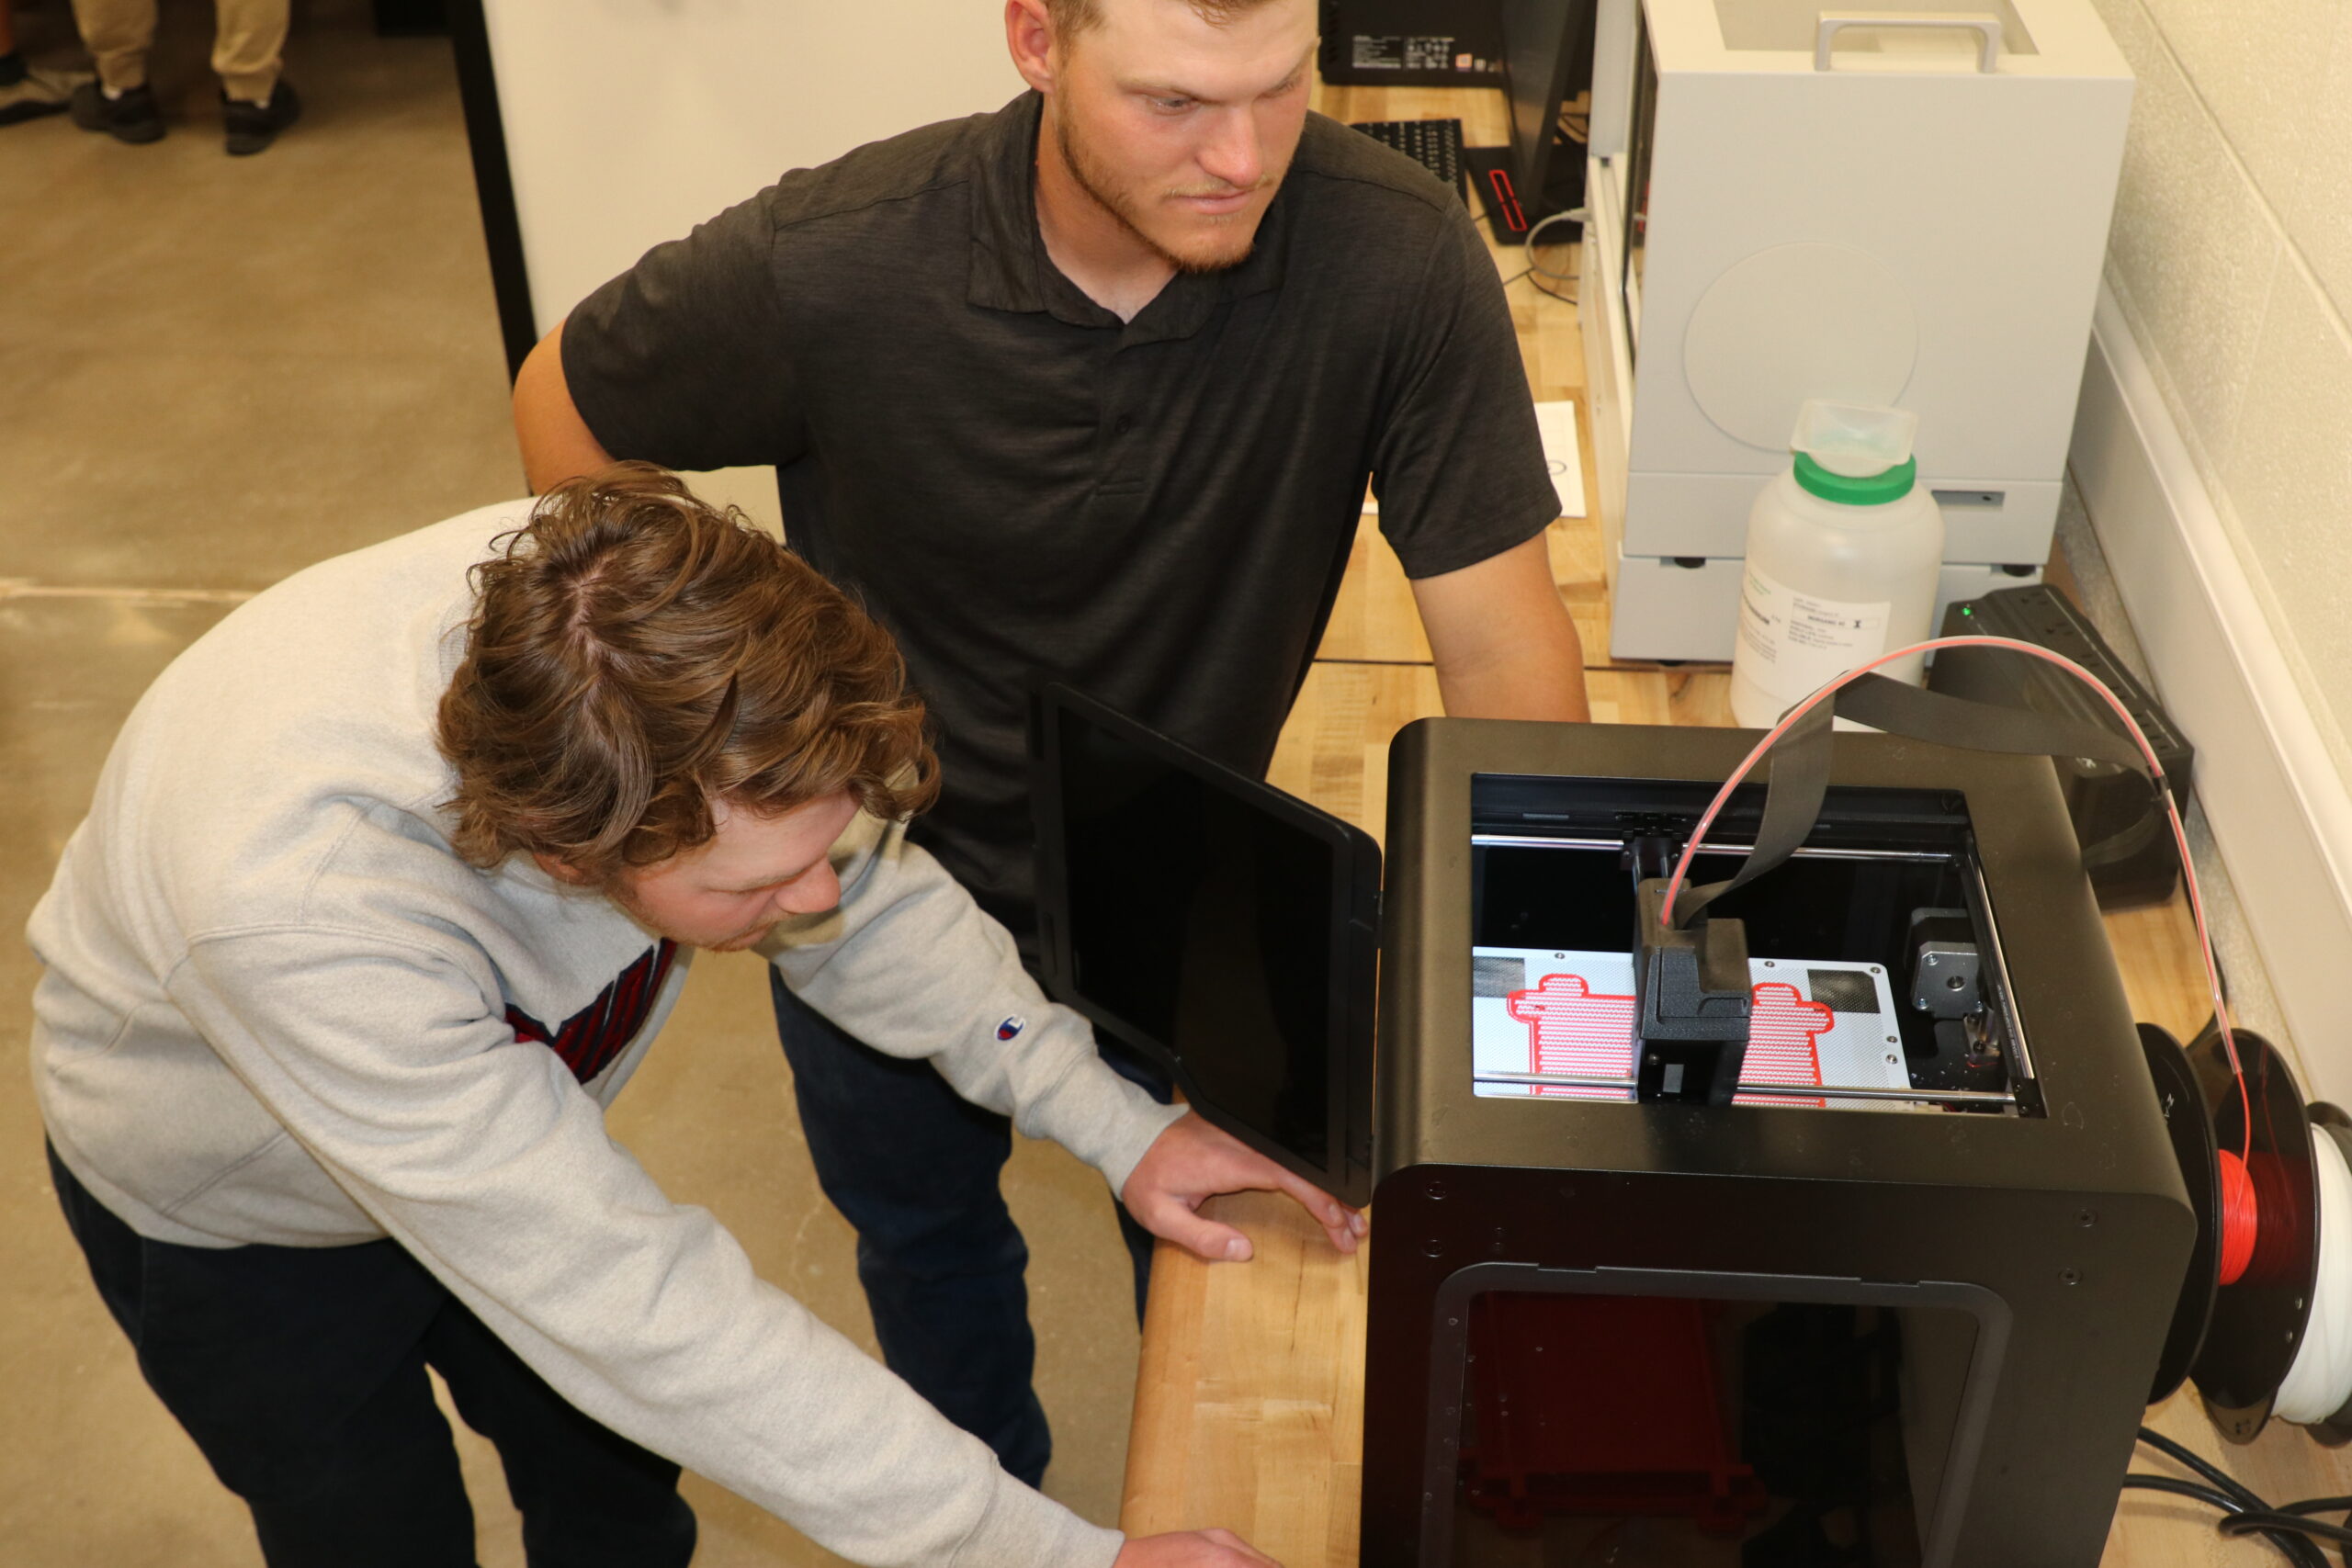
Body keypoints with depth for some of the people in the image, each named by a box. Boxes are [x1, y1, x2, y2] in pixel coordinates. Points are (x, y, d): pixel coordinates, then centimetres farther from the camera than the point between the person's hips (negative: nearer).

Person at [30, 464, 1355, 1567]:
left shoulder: (650, 622, -34)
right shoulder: (301, 908, -48)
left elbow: (867, 894, -14)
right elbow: (626, 1306, -44)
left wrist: (1113, 1121, -22)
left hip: (504, 1108, 4)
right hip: (239, 1206, -4)